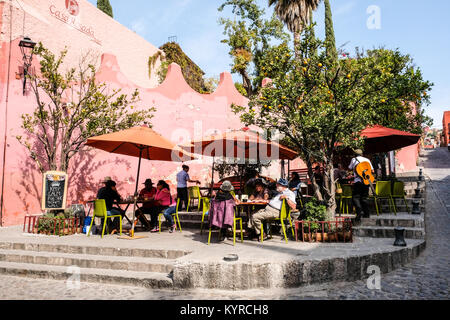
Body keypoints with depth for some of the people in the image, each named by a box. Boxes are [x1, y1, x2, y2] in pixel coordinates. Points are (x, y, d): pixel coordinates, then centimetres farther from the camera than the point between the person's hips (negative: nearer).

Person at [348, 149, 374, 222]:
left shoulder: (354, 159, 6)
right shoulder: (367, 160, 15)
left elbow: (349, 168, 19)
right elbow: (372, 170, 14)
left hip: (358, 181, -4)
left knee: (355, 198, -4)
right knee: (364, 197, 17)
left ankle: (358, 215, -18)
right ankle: (367, 213, 21)